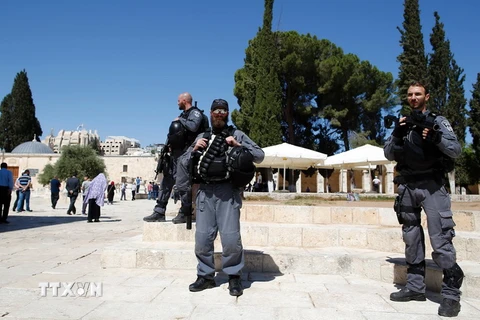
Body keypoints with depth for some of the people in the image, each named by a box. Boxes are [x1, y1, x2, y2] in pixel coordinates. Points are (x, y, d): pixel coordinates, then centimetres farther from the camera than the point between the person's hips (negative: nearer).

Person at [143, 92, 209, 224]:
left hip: (185, 154, -9)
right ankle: (159, 212, 13)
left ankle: (184, 214, 2)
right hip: (175, 153, 10)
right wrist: (170, 144, 12)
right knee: (166, 182, 8)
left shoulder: (195, 113, -4)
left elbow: (193, 127, -25)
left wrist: (180, 120, -10)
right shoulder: (183, 115, 24)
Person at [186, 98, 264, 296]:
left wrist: (238, 145, -8)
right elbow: (184, 162, 19)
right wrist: (194, 149, 1)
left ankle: (234, 276, 12)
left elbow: (260, 155, 3)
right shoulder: (201, 137, 19)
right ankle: (205, 275, 18)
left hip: (228, 191, -3)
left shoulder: (237, 134, 9)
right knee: (202, 237, 3)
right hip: (205, 191, 3)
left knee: (230, 237, -5)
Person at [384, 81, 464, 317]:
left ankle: (451, 293, -2)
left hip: (432, 185, -4)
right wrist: (397, 134, -7)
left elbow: (456, 150, -4)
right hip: (407, 187, 4)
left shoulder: (437, 121, 5)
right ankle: (415, 287, 17)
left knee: (440, 240, -10)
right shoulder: (402, 122, 15)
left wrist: (436, 138, -21)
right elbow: (388, 155, 9)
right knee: (411, 238, 8)